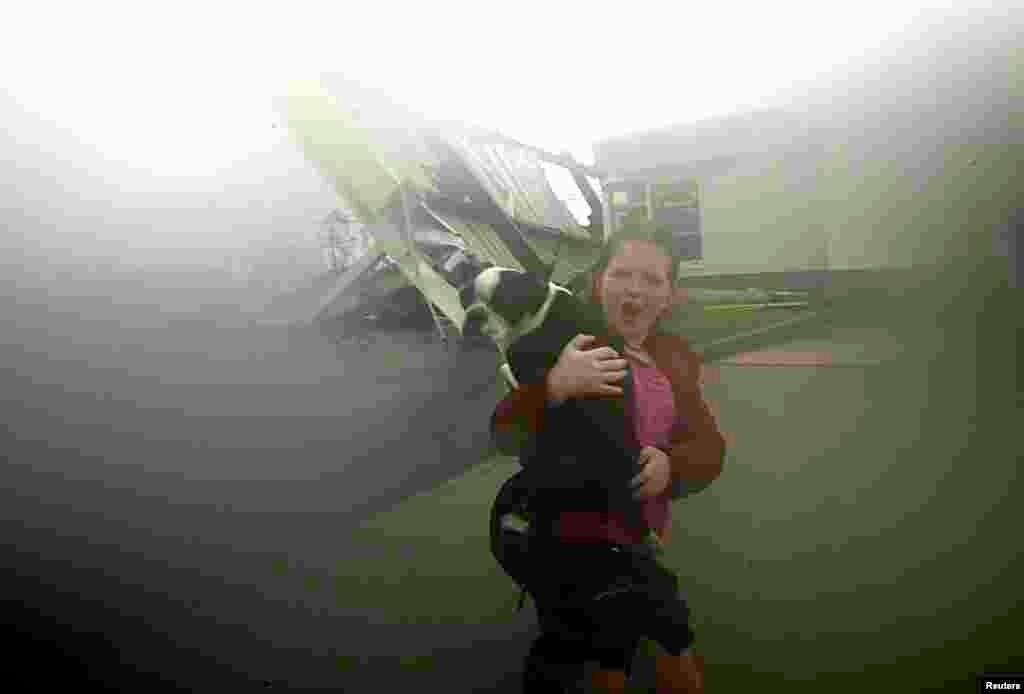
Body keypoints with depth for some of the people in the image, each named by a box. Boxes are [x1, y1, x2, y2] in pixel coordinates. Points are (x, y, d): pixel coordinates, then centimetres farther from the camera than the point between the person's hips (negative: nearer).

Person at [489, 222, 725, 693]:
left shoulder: (675, 358, 4)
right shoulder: (565, 348, -15)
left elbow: (708, 449, -1)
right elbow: (507, 438, -25)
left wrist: (671, 465, -24)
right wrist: (556, 386, -44)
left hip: (640, 546, 6)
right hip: (567, 547, -5)